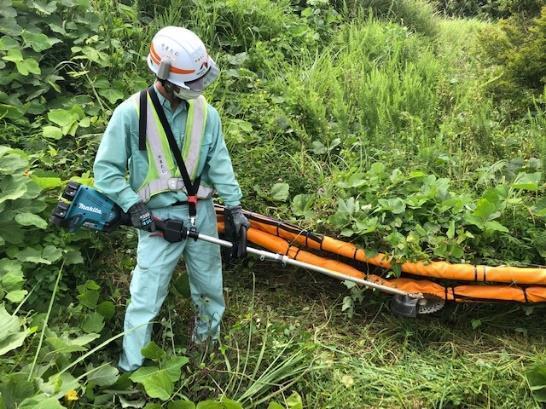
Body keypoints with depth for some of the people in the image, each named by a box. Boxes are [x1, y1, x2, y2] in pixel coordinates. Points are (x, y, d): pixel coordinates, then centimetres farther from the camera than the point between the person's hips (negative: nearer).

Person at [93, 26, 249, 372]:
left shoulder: (206, 113, -3)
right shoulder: (131, 113, -14)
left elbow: (219, 163, 1)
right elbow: (105, 169, -8)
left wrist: (235, 207, -7)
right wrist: (133, 206, -17)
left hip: (201, 212, 3)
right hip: (159, 218, -3)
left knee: (209, 284, 19)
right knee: (145, 298, 2)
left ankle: (209, 326, 49)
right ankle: (130, 367, 21)